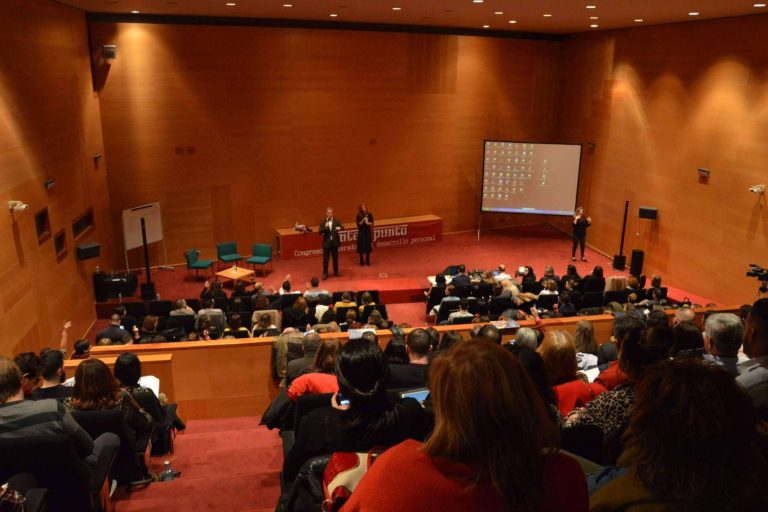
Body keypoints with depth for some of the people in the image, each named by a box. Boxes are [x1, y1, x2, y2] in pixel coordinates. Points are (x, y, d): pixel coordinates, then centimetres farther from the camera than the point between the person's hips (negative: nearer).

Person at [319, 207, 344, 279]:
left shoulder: (336, 221, 2)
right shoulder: (323, 222, -2)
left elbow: (342, 227, -10)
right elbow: (319, 232, -8)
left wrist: (339, 228, -33)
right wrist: (325, 227, -25)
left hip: (335, 242, 1)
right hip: (326, 243, -1)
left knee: (335, 258, 13)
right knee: (325, 259, 2)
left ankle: (336, 272, 28)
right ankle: (325, 274, 10)